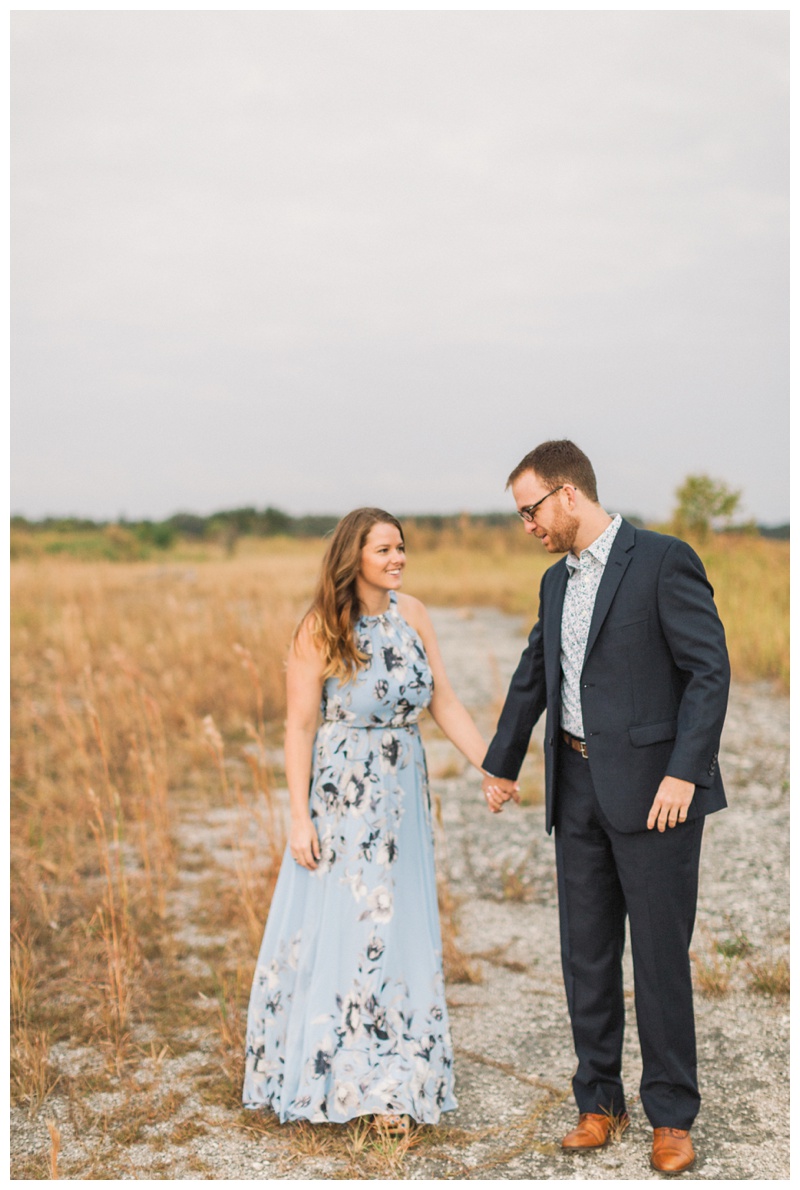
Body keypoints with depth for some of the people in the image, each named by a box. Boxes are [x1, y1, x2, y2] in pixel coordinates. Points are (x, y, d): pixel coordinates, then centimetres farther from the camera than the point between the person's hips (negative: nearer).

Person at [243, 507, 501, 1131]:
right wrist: (300, 817, -14)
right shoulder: (320, 629, -11)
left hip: (403, 792, 5)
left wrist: (491, 767, -6)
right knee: (338, 930, 3)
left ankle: (391, 1081, 24)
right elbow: (300, 726, -10)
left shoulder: (413, 614, 2)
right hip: (341, 795, -5)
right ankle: (337, 1073, 21)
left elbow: (445, 703, 3)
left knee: (400, 933, 10)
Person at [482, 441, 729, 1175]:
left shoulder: (663, 560, -9)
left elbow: (709, 669, -13)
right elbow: (532, 678, 24)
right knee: (586, 953, 10)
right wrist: (501, 765, 31)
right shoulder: (557, 582, 14)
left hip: (652, 788, -7)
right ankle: (599, 1101, 23)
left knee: (659, 955, 1)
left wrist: (683, 772, -19)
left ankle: (671, 1116, 16)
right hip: (578, 787, 7)